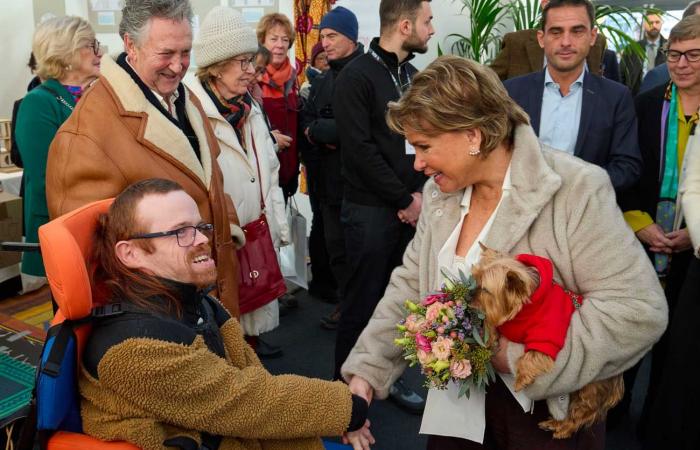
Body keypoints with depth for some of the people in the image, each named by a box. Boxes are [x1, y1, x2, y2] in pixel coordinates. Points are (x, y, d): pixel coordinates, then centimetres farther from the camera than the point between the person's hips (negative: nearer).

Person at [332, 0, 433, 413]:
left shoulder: (413, 76, 13)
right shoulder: (357, 76, -10)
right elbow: (360, 149, -16)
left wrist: (421, 194, -1)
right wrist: (405, 199, -12)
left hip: (412, 208, 7)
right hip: (371, 209, -6)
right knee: (364, 300, 2)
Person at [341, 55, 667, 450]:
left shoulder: (576, 191, -20)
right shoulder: (440, 193, -1)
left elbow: (639, 310, -23)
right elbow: (411, 286, 4)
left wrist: (525, 357, -24)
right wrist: (367, 370, -4)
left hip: (549, 417, -5)